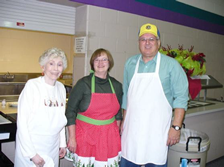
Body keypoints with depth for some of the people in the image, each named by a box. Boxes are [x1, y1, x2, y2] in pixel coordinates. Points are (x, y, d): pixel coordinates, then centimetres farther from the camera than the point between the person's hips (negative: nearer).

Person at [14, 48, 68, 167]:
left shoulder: (61, 88, 3)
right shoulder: (32, 85, -15)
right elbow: (22, 121, -16)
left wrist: (62, 143, 12)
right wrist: (32, 153, -16)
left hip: (53, 147, 5)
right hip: (31, 146, -5)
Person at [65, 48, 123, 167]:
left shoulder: (117, 86, 5)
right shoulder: (83, 84, -7)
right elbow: (70, 111, -7)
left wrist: (116, 134, 12)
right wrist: (72, 138, -8)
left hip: (109, 137, 3)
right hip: (85, 136, -3)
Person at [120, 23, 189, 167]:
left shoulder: (171, 65, -4)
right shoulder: (130, 63, 8)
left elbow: (181, 97, -5)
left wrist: (176, 126, -11)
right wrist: (124, 121, 13)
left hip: (157, 132, -3)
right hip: (131, 129, 4)